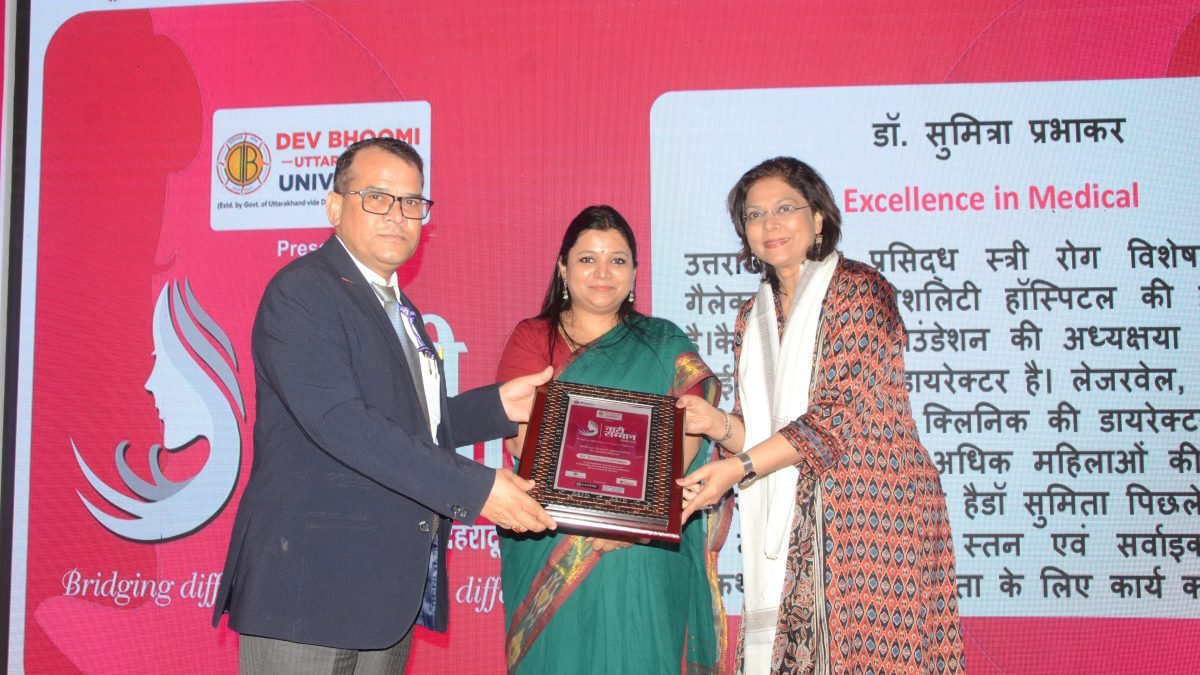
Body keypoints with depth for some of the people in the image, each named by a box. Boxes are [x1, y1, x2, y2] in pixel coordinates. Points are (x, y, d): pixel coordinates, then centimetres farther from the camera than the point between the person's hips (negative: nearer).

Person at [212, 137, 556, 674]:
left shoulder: (397, 308, 18)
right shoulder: (301, 293, -11)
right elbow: (337, 422, -24)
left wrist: (498, 406, 6)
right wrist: (473, 488, -25)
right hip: (312, 585, -8)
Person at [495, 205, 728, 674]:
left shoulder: (665, 345, 9)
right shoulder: (531, 339, 7)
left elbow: (688, 427, -5)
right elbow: (520, 436, -5)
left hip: (644, 554, 1)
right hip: (549, 547, 0)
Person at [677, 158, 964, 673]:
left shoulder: (858, 290, -5)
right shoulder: (754, 316, 15)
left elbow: (845, 414, -15)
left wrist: (738, 467, -19)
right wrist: (720, 425, -7)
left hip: (868, 512, -5)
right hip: (788, 528, 5)